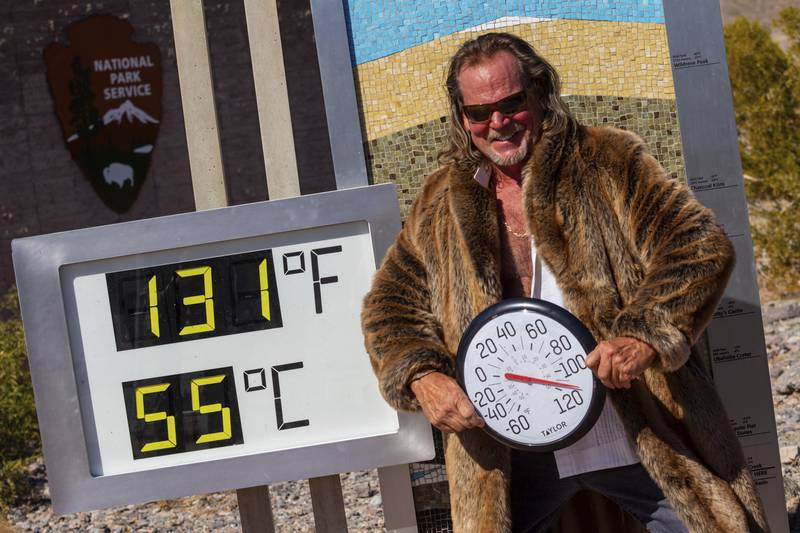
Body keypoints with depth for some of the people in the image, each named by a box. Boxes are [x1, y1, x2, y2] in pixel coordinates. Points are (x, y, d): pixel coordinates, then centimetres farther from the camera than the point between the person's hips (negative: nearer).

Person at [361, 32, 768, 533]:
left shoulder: (611, 163, 0)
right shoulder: (441, 205, 9)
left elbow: (700, 247, -7)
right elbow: (391, 303, 10)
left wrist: (644, 334, -24)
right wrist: (421, 377, -10)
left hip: (641, 435, -2)